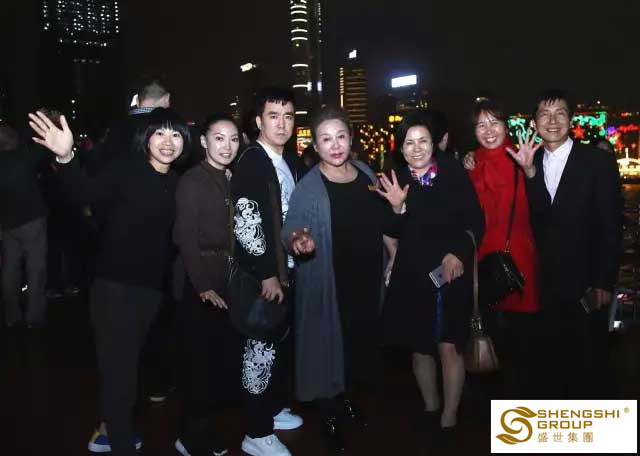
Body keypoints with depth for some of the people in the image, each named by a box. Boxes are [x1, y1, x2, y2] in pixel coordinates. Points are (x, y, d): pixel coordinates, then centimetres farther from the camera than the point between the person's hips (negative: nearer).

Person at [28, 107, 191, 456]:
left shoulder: (177, 185, 7)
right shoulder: (126, 171, -10)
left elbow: (175, 237, 8)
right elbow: (86, 193, -28)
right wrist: (66, 157, -46)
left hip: (150, 288, 6)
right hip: (114, 284, -6)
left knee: (126, 362, 21)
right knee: (117, 364, -1)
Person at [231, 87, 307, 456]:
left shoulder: (293, 162, 9)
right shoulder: (250, 162, -13)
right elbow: (245, 223, -19)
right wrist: (266, 273, -19)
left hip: (288, 268, 7)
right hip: (262, 275, -7)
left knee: (279, 343, 17)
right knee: (261, 346, 0)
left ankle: (273, 407, 35)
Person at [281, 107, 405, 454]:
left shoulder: (366, 173, 2)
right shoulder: (307, 188, -15)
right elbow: (288, 233, -16)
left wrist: (396, 207, -6)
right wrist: (299, 242, -37)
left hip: (366, 279, 6)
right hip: (326, 284, -5)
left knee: (360, 342, 19)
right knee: (328, 344, 5)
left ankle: (347, 399, 44)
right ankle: (329, 416, 27)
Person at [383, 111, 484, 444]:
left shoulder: (454, 174, -6)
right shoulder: (395, 181, -1)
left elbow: (476, 222, -2)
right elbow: (391, 234, 0)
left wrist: (458, 253, -13)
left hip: (452, 275, -2)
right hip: (412, 277, 2)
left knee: (449, 347, -3)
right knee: (420, 348, 13)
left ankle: (449, 419, 15)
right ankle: (430, 408, 35)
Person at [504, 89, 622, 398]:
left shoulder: (598, 161, -4)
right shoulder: (530, 164, 6)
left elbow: (611, 226, -6)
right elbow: (536, 220, -8)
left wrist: (604, 283, -9)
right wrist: (529, 171, -20)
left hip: (586, 284, -3)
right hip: (547, 284, 3)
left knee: (589, 364, 6)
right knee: (553, 361, 13)